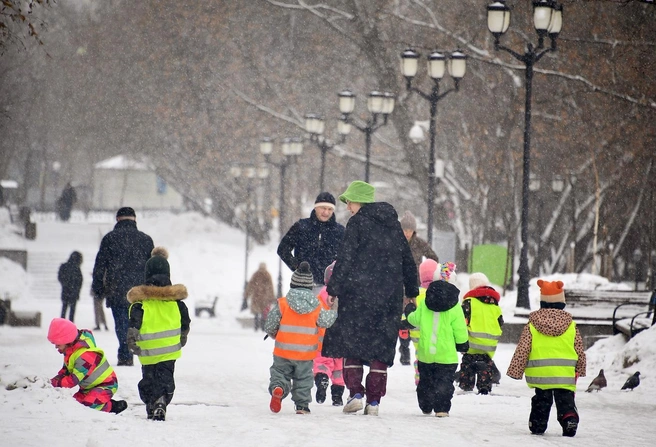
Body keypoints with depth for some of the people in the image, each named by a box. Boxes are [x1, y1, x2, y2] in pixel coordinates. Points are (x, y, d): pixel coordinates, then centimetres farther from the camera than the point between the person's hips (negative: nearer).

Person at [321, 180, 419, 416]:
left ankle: (355, 393, -8)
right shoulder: (393, 224, 13)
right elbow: (407, 260, 19)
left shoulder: (358, 222, -5)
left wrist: (333, 289, -6)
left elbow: (345, 259, -10)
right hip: (390, 296, 5)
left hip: (359, 292, -5)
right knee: (381, 345, 6)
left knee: (352, 342, 5)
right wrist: (412, 291, 27)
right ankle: (374, 401, 1)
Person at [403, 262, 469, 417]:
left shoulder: (424, 304, -2)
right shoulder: (454, 307, -9)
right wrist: (463, 344, 9)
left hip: (425, 353, 3)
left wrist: (409, 312, 33)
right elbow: (459, 329, -7)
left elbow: (415, 319, 10)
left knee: (425, 381, 17)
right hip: (446, 354, -3)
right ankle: (441, 408, -10)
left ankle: (426, 407, 26)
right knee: (444, 382, 0)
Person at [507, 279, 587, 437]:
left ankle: (537, 425, 15)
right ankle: (570, 419, -16)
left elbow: (522, 350, -4)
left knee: (541, 402, 15)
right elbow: (579, 350, 7)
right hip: (565, 374, 0)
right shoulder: (571, 325, 0)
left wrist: (516, 370, 3)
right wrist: (580, 370, 22)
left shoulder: (532, 325, -3)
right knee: (565, 401, 3)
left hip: (540, 374, 0)